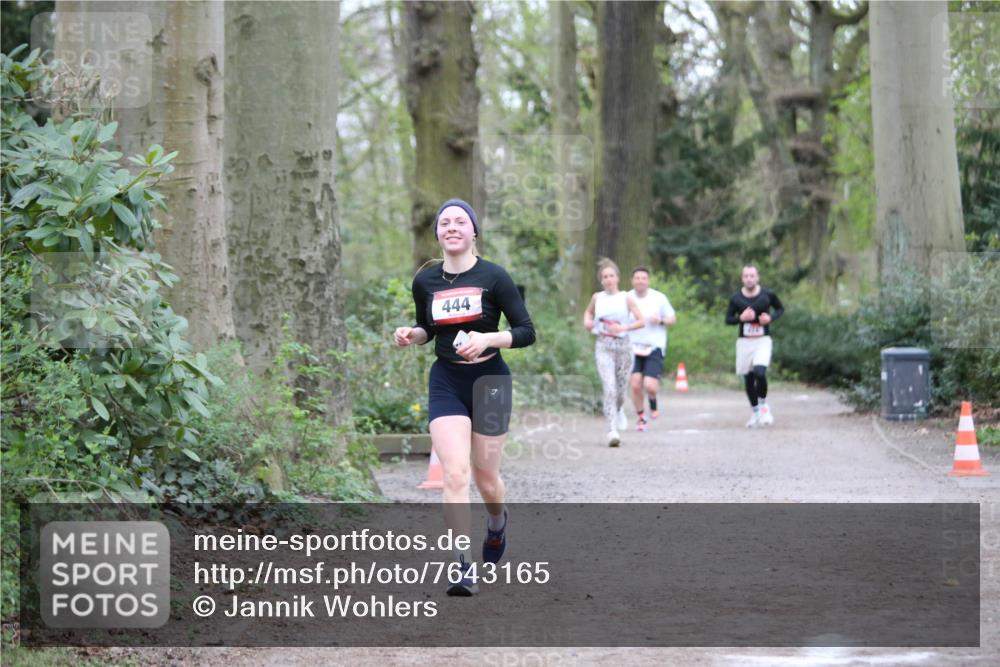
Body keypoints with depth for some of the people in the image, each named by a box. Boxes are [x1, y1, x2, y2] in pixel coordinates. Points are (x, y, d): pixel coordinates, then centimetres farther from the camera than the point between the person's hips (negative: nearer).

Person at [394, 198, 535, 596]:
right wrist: (410, 336, -3)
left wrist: (487, 339, -22)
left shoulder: (493, 277, -8)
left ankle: (497, 521, 44)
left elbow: (526, 332, -6)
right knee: (454, 474, -14)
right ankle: (464, 567, -13)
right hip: (446, 383, 2)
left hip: (489, 381, -2)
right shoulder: (425, 281, 2)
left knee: (485, 478, 8)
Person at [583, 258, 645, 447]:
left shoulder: (626, 298, 0)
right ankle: (612, 431, -18)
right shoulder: (597, 297, 6)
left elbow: (641, 321, -5)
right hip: (604, 347, 0)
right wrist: (587, 321, 5)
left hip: (623, 345, 0)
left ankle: (619, 410, 46)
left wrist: (623, 328, -18)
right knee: (610, 388, -15)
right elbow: (588, 311, 26)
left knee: (620, 389, 9)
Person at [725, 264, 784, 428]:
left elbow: (780, 309, 11)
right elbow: (728, 319, 5)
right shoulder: (736, 299, -1)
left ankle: (763, 405, 2)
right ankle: (755, 412, 24)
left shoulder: (767, 295, -3)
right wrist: (741, 318, -15)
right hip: (744, 341, 2)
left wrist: (770, 318, -9)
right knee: (748, 379, 6)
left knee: (760, 372, -23)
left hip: (763, 341, -2)